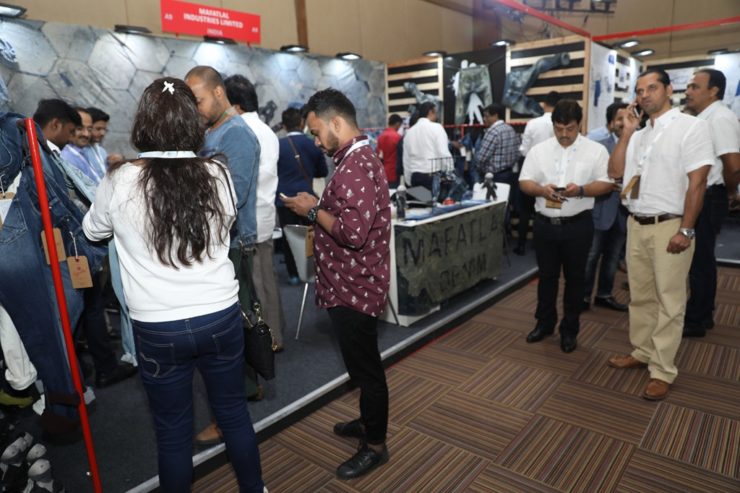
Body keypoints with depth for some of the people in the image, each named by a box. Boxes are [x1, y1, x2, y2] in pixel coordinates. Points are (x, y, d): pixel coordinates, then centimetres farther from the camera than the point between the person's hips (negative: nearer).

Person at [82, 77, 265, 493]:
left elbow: (93, 231, 10)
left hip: (159, 327, -2)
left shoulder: (121, 181, -11)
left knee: (174, 430, 16)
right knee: (234, 411, 21)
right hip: (221, 317, 2)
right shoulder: (217, 175, -8)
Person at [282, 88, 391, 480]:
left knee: (364, 366, 6)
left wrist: (313, 211, -17)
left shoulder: (354, 166, -22)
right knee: (362, 363, 23)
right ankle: (368, 422, 42)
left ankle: (375, 445, 24)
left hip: (354, 288, -10)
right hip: (352, 284, 10)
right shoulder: (359, 158, 12)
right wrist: (318, 208, 5)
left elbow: (353, 232, -31)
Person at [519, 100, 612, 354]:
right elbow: (524, 181, 3)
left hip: (578, 225, -2)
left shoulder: (596, 150, 0)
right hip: (545, 224, 2)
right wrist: (540, 190, -18)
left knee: (574, 278, 9)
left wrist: (581, 190, -21)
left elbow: (606, 183, -2)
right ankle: (544, 322, 30)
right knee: (547, 276, 13)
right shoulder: (538, 150, 5)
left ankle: (569, 329, 23)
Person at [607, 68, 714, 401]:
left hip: (669, 227, -6)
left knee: (668, 302, 3)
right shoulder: (639, 134, 13)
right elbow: (614, 172, 6)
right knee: (640, 296, 16)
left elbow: (697, 182, -13)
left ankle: (662, 370, 12)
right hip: (636, 225, 7)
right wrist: (627, 132, 1)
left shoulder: (690, 126, -7)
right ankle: (641, 351, 31)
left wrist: (686, 231, -17)